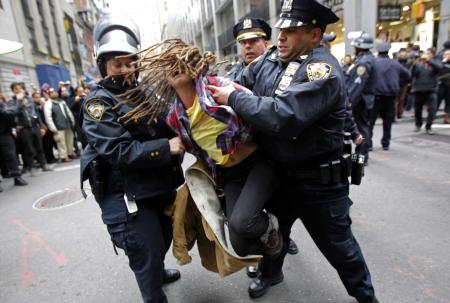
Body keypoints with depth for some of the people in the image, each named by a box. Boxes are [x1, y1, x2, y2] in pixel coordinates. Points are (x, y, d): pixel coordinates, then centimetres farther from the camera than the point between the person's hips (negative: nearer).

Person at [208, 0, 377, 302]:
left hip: (318, 181, -6)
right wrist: (217, 86, -8)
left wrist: (233, 98, -26)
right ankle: (271, 273, 56)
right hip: (278, 171, 7)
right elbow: (244, 81, 11)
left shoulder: (323, 70, -23)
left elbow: (282, 115, -35)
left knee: (337, 243, 14)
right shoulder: (272, 57, 0)